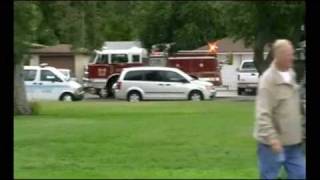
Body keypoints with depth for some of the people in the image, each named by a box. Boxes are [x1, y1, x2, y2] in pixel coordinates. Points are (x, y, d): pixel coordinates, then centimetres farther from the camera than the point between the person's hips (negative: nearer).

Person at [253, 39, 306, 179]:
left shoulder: (291, 74, 9)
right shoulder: (268, 79, -17)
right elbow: (263, 114, -23)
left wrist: (300, 130, 21)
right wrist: (272, 138, -29)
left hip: (292, 141, 8)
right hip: (273, 142, -8)